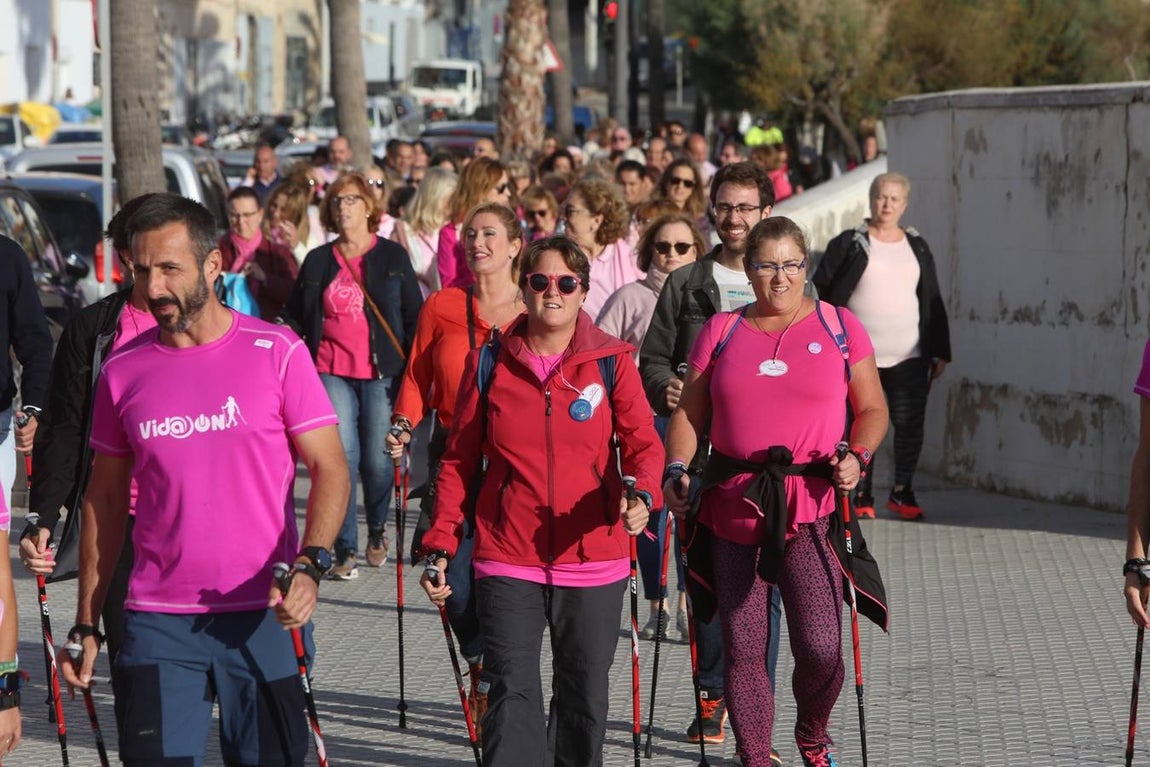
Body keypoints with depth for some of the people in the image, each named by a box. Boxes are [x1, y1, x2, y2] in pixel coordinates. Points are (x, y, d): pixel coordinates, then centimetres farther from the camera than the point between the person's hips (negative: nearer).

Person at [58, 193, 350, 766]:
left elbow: (329, 467, -2)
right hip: (158, 622, 2)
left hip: (264, 614, -1)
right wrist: (86, 624, 10)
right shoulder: (122, 371, 5)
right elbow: (105, 498, 12)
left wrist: (308, 566, -19)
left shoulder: (277, 352, -3)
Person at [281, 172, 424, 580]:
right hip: (332, 373, 1)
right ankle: (345, 550, -3)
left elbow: (414, 316, 7)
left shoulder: (392, 257, 6)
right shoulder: (318, 262, 11)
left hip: (381, 374, -1)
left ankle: (377, 531, 24)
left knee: (378, 460, -3)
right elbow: (295, 316, 18)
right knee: (341, 457, -9)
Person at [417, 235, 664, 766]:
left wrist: (641, 494, -25)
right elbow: (458, 462, 7)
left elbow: (643, 443, -3)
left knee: (584, 696, 13)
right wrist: (440, 545, 2)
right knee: (512, 694, -9)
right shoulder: (488, 364, 2)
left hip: (592, 560, 1)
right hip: (507, 560, -1)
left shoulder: (611, 360, 1)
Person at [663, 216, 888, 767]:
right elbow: (690, 413, 12)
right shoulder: (721, 332, 11)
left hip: (812, 505, -2)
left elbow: (872, 409, 11)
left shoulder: (840, 328, 7)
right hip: (733, 505, 2)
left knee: (820, 645, -10)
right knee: (742, 648, 2)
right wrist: (676, 469, -5)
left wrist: (857, 456, -7)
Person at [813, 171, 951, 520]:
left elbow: (933, 301, 15)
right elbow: (820, 292, 3)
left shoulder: (917, 247, 11)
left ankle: (902, 492, 14)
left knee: (910, 425, 0)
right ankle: (862, 495, 11)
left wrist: (940, 351, 12)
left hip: (908, 359, 3)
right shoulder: (849, 244, 1)